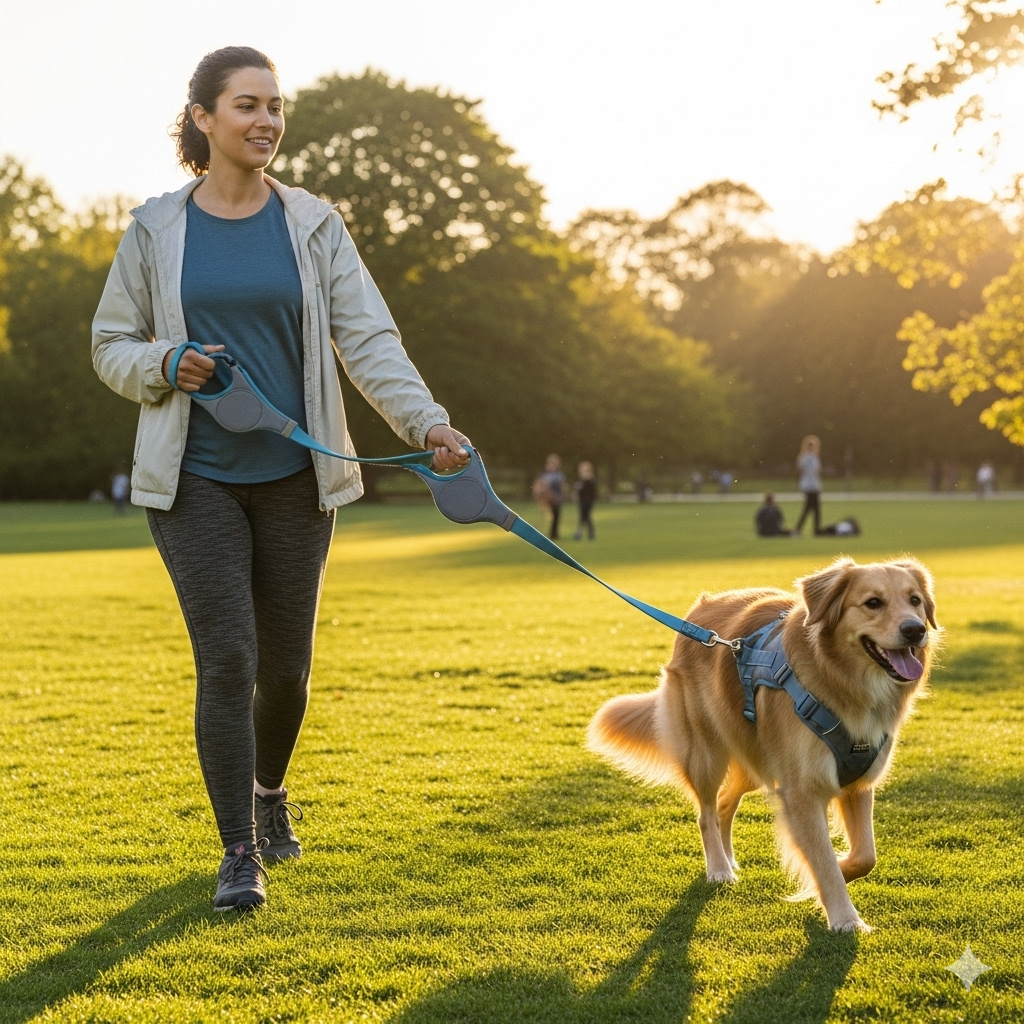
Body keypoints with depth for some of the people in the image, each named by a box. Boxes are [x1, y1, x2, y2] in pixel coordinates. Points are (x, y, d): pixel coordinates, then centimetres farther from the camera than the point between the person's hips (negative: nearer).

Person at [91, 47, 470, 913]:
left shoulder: (312, 226, 2)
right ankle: (240, 852, 1)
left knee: (286, 663, 9)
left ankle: (270, 788, 39)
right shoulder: (156, 230, 1)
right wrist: (165, 364, -14)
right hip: (194, 479, -1)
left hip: (294, 476, 2)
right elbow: (111, 345, 8)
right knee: (226, 659, -10)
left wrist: (427, 422, -20)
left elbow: (369, 340, -5)